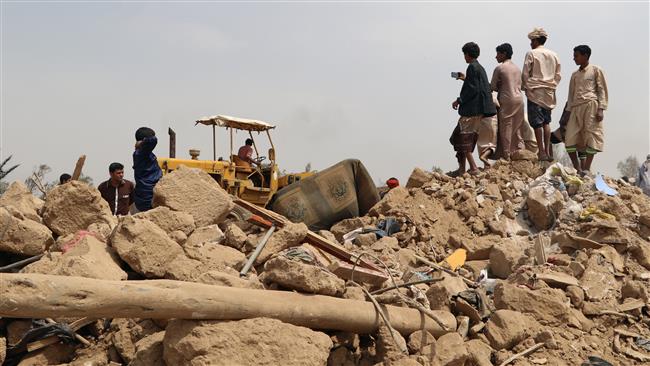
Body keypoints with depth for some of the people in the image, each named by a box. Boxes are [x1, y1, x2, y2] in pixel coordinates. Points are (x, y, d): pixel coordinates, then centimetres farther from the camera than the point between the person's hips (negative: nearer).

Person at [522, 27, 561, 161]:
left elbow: (525, 74, -7)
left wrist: (524, 87, 6)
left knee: (537, 122, -3)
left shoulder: (531, 54, -6)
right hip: (549, 92, 6)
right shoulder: (553, 55, 10)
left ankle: (542, 152, -5)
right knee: (546, 122, 11)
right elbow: (558, 75, 12)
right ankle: (547, 151, 9)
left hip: (535, 91, -5)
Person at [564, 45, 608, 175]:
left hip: (591, 105, -5)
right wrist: (568, 111, 11)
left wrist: (601, 109, -9)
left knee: (591, 136, -8)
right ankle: (577, 167, 2)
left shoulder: (596, 70, 6)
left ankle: (587, 168, -7)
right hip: (576, 107, 5)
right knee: (569, 138, -5)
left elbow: (602, 90, 1)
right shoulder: (574, 74, 21)